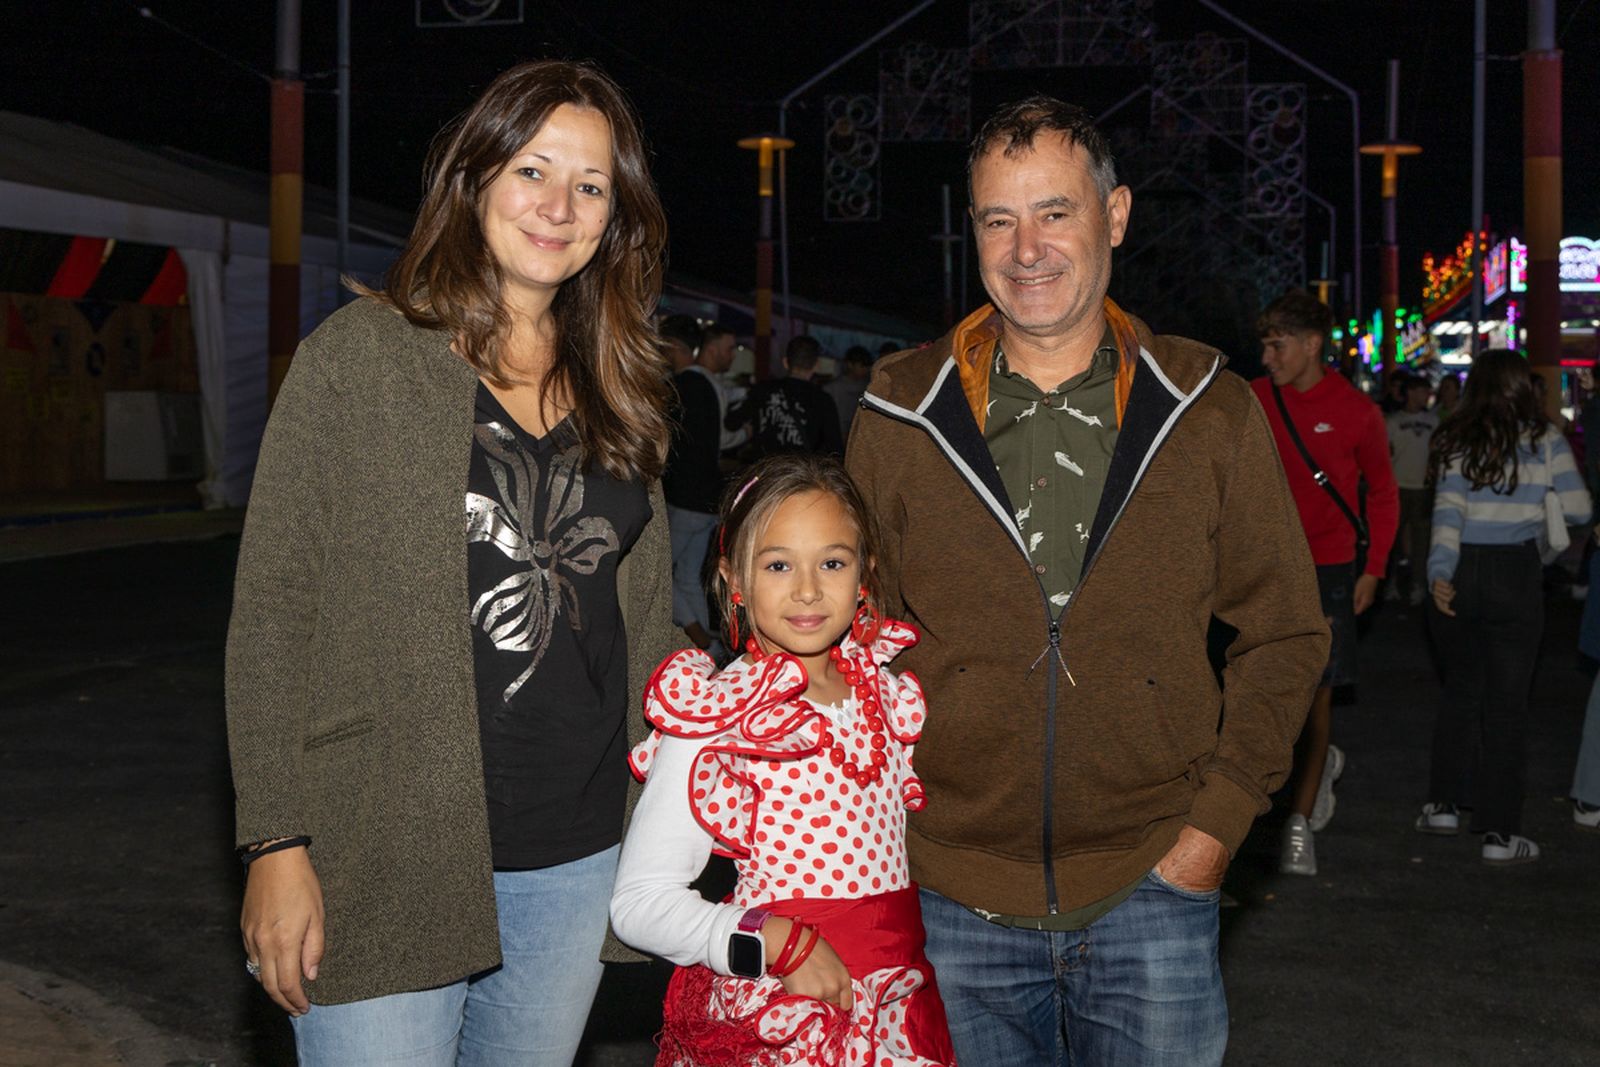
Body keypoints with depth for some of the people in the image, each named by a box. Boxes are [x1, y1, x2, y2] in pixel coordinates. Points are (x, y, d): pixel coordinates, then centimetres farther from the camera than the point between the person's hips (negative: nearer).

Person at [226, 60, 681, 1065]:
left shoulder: (617, 387, 10)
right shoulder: (362, 353, -5)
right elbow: (272, 612, -7)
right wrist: (278, 846, -12)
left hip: (579, 858, 5)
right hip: (390, 862, -4)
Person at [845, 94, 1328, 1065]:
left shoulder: (1210, 411, 1)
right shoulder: (900, 416, 1)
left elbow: (1285, 635, 6)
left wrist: (1218, 822, -2)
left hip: (1153, 883, 0)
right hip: (953, 898, 0)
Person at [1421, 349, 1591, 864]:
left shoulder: (1454, 440, 1)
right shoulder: (1543, 439, -1)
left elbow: (1447, 509, -10)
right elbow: (1578, 509, 0)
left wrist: (1439, 572, -17)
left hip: (1459, 575, 2)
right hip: (1515, 576, -2)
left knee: (1460, 690, 20)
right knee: (1507, 703, 3)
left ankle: (1443, 804, 23)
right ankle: (1499, 832, 3)